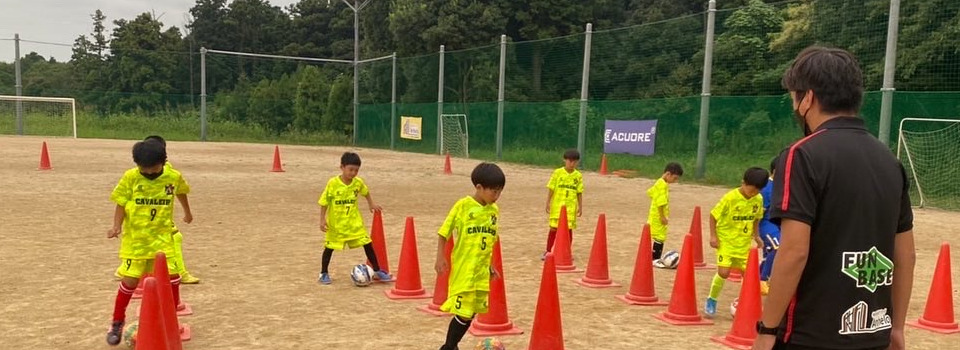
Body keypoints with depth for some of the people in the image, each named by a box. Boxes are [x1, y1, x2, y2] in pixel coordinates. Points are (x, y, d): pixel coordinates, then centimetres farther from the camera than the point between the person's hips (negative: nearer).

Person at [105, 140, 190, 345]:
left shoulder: (174, 177, -5)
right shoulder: (130, 177, -10)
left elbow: (181, 191, 17)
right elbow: (121, 204, -4)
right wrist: (117, 226, -19)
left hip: (162, 236, 2)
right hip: (135, 237, -1)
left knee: (172, 276, -3)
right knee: (130, 280, -3)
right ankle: (117, 322, 18)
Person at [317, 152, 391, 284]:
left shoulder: (358, 182, -5)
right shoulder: (333, 183, -16)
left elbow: (366, 192, 19)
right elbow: (324, 202, -9)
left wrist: (371, 204, 16)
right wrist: (322, 220, -11)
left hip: (354, 222, 3)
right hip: (336, 223, -3)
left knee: (368, 244, 1)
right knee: (329, 247, 7)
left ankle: (377, 272, 13)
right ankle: (323, 274, 25)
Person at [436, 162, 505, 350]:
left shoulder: (494, 210, 5)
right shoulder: (463, 205, -11)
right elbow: (444, 232, -6)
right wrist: (440, 257, -11)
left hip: (482, 269, 6)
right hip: (463, 267, -6)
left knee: (473, 311, 10)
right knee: (463, 311, -8)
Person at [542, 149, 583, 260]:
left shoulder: (578, 175, 3)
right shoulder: (557, 172, -2)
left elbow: (579, 193, 7)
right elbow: (551, 189, 0)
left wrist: (580, 207, 6)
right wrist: (548, 203, -3)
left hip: (571, 207, 2)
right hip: (557, 205, -1)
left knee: (569, 229, 5)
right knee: (553, 228, 1)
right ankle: (548, 251, 14)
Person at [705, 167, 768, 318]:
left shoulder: (759, 199, -2)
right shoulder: (730, 198, -18)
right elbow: (713, 215, -11)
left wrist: (756, 235, 10)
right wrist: (713, 236, -14)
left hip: (744, 243, 5)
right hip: (726, 241, -5)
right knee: (723, 272, -15)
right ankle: (711, 301, 7)